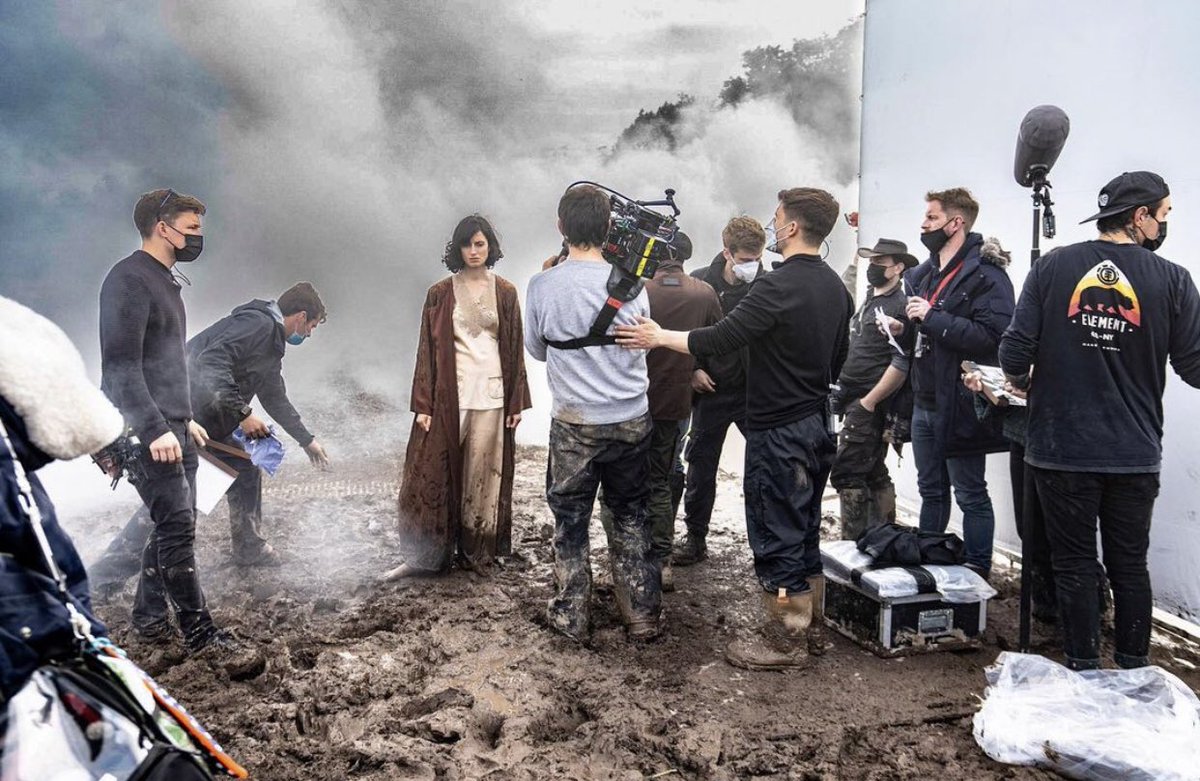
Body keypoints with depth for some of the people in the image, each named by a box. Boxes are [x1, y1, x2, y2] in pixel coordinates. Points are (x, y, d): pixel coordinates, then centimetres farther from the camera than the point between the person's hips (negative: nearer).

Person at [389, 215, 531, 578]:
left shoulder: (505, 292, 6)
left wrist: (517, 401, 2)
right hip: (449, 393, -1)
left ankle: (477, 551, 16)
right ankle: (424, 555, 6)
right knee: (438, 473, -2)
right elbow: (428, 350, 1)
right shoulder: (440, 293, 4)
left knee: (483, 473, 4)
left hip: (491, 394, 1)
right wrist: (423, 404, -5)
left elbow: (515, 349, 6)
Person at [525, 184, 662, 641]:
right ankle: (642, 616, 23)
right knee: (630, 517, 16)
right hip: (632, 420, 2)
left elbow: (536, 349, 4)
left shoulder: (543, 286, -11)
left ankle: (571, 617, 23)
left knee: (570, 521, 13)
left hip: (575, 423, -2)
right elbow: (643, 344, 7)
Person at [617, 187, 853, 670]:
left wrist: (660, 337, -10)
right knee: (804, 531, 18)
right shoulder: (835, 287, 8)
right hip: (817, 423, 9)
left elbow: (720, 340, -22)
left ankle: (786, 641, 11)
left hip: (778, 431, -9)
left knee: (776, 535, 1)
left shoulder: (779, 286, -20)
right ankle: (810, 628, 28)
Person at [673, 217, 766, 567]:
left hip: (756, 392, -1)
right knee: (701, 466, 10)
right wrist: (693, 369, -7)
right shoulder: (700, 283, -5)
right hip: (711, 390, 1)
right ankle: (695, 537, 25)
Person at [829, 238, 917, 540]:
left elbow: (902, 363, -20)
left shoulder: (900, 306, -13)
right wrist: (845, 394, 17)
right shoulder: (869, 300, 15)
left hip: (869, 405, -9)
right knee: (874, 474, 14)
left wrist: (869, 401, -17)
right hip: (855, 401, 9)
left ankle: (853, 543, -2)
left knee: (846, 473, -9)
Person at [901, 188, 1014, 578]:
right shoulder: (924, 274, 13)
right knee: (931, 490, 19)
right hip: (925, 402, 8)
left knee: (971, 495, 4)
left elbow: (992, 336, -27)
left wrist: (933, 318, -24)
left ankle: (977, 574, 15)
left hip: (959, 405, -8)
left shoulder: (985, 275, -14)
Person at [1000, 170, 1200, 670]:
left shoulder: (1053, 267, -5)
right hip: (1135, 454, 1)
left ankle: (1084, 668, 18)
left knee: (1074, 564, 9)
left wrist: (1023, 384, 11)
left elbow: (1016, 352, -9)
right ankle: (1134, 669, 27)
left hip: (1061, 447, -1)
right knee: (1130, 564, 16)